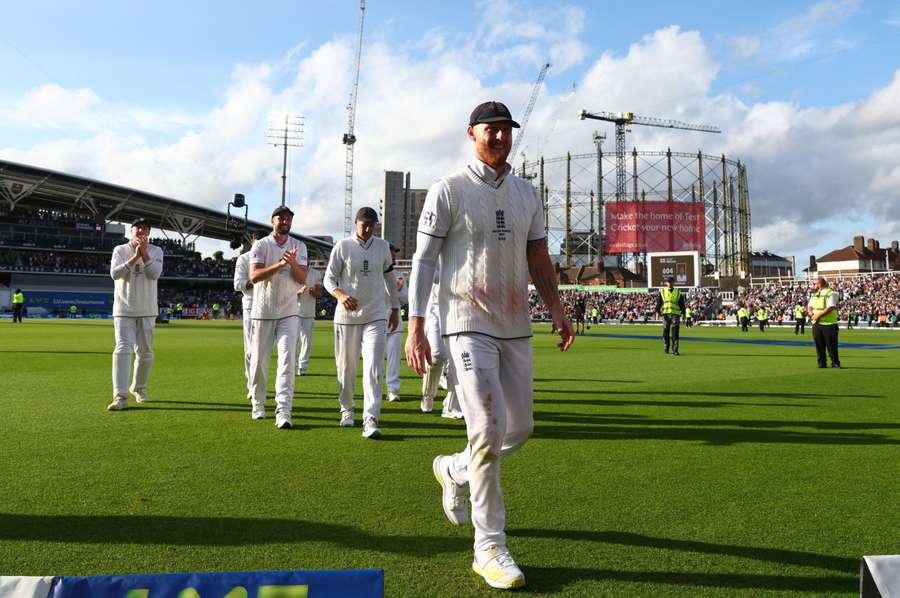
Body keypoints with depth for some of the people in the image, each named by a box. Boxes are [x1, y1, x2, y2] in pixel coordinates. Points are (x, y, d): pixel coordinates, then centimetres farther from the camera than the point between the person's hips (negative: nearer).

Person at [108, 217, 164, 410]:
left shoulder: (156, 251, 5)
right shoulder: (120, 250, 4)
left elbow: (155, 274, -11)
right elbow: (114, 273, -13)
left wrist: (144, 253, -17)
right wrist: (134, 257, -20)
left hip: (147, 311, 2)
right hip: (124, 309, -1)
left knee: (145, 352, 7)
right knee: (123, 349, -12)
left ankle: (139, 388, 28)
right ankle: (120, 396, -16)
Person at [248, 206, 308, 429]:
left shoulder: (299, 246, 6)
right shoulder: (260, 245, -1)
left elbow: (302, 279, -3)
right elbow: (254, 276, -15)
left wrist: (292, 263, -23)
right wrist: (279, 265, -27)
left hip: (288, 313, 1)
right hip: (263, 312, -1)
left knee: (287, 360, -10)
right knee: (259, 360, 7)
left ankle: (283, 412, -14)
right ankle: (258, 404, 26)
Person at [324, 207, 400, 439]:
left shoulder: (382, 246, 7)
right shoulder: (342, 246, -2)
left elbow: (389, 277, 17)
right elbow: (329, 278, -3)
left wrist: (395, 308, 18)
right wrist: (340, 294, -25)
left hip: (375, 315, 1)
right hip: (347, 315, -1)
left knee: (374, 368, -11)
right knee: (346, 367, 9)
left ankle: (371, 420, -13)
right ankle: (347, 409, 31)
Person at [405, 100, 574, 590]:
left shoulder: (527, 194, 14)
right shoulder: (448, 190, -3)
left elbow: (538, 256, 16)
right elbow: (423, 260, -6)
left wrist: (555, 308, 1)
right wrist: (415, 328, -15)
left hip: (516, 328, 6)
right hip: (468, 325, -6)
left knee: (520, 427, 9)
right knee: (488, 427, -13)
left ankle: (454, 470, 37)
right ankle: (489, 546, 1)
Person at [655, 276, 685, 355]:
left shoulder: (678, 292, 10)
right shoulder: (662, 291, 10)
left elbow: (682, 304, 12)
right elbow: (658, 302, 9)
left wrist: (683, 313, 8)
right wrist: (657, 312, 4)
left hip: (675, 314, -1)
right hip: (665, 314, 1)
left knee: (675, 333, -6)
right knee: (665, 332, 7)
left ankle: (675, 350, -5)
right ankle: (665, 348, 19)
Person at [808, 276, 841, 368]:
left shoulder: (831, 294, -8)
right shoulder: (814, 295, 16)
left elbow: (830, 308, -18)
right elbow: (809, 307, 15)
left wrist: (818, 315, -18)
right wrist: (811, 313, -6)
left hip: (829, 324, -6)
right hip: (816, 324, 7)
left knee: (831, 346, -1)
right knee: (819, 346, 8)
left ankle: (835, 363, 10)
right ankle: (821, 363, 15)